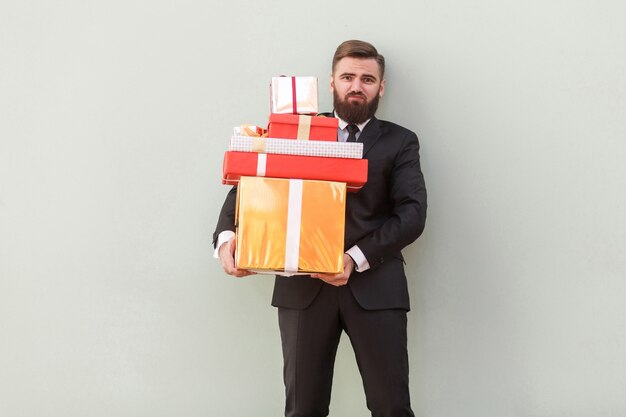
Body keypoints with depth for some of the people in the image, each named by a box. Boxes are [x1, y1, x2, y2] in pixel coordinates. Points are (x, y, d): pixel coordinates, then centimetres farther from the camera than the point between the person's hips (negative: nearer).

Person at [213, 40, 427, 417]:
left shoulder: (400, 142, 10)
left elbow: (413, 212, -3)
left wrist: (357, 258, -17)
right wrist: (227, 234, -11)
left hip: (374, 285, -1)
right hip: (303, 284, 1)